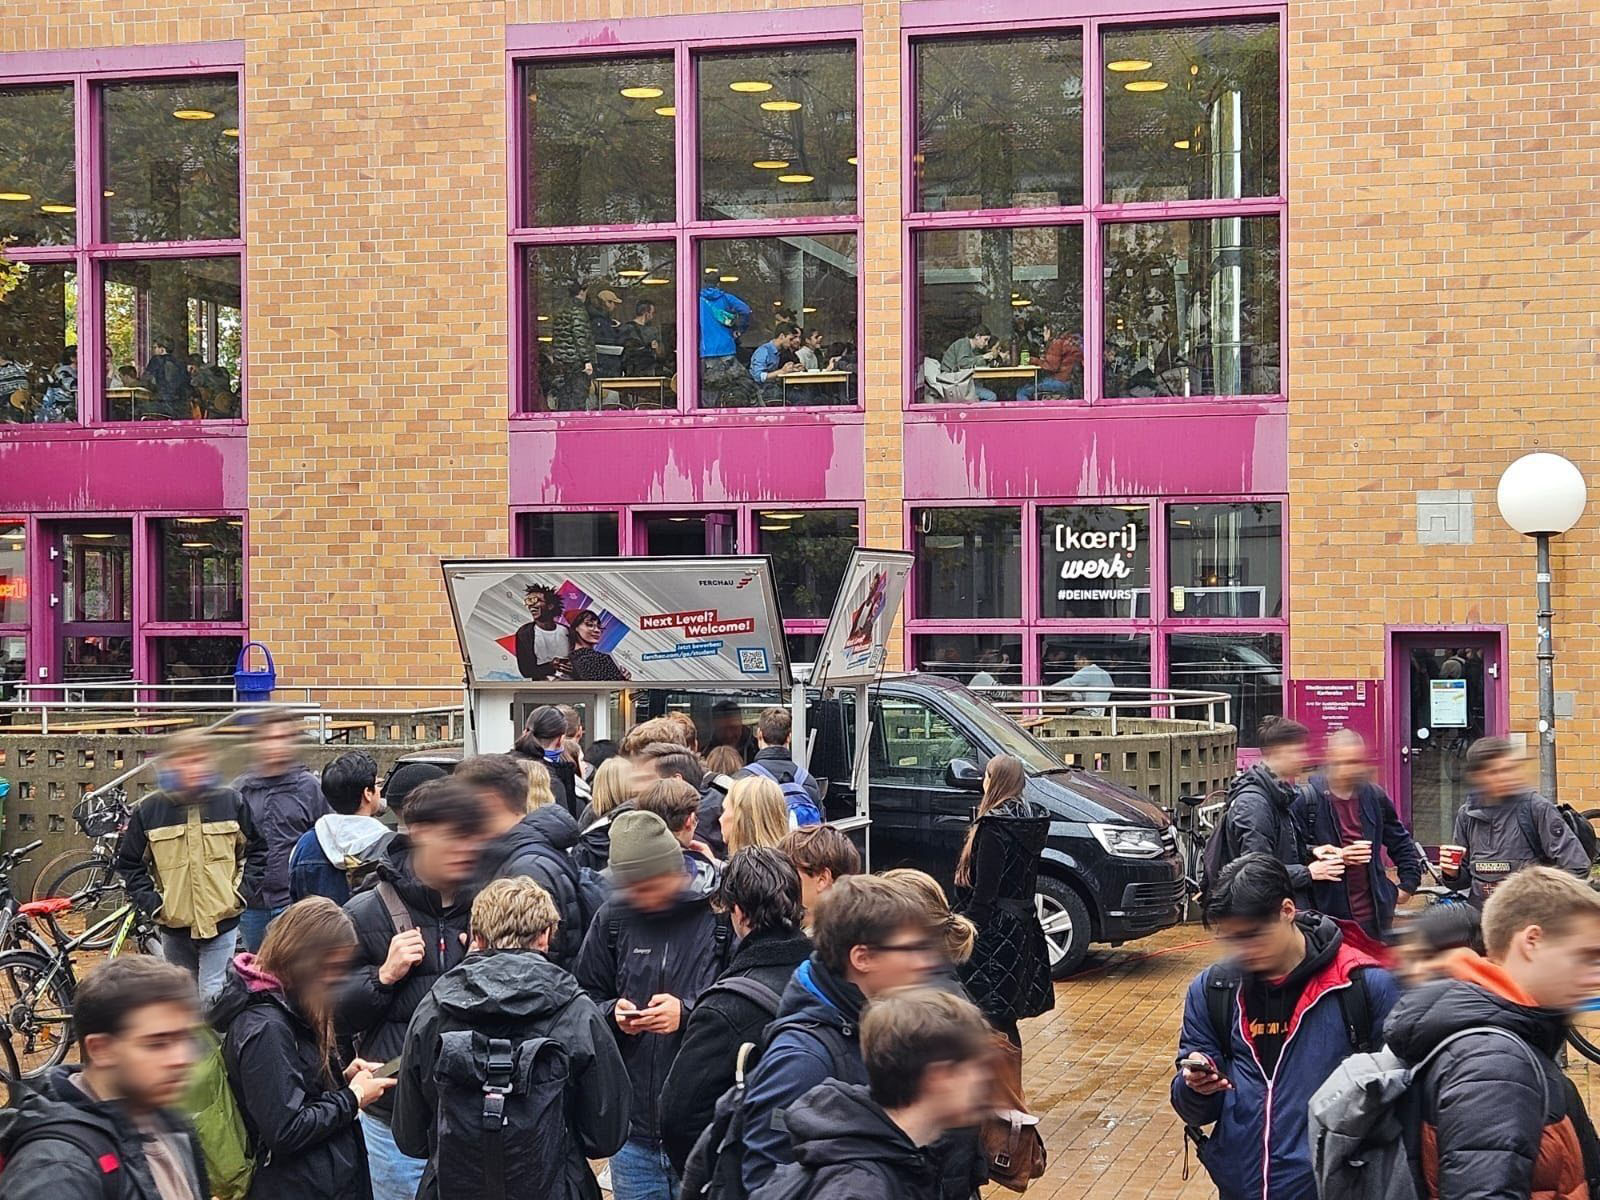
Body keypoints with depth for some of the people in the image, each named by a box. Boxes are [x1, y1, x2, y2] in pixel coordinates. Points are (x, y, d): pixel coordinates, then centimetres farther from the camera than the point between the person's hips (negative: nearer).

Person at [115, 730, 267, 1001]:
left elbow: (257, 851, 8)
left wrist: (241, 892, -2)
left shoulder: (232, 802, -2)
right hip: (174, 927, 2)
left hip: (222, 923, -2)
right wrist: (152, 902, -3)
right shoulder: (148, 810, -2)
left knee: (215, 997, -10)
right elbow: (129, 863, 7)